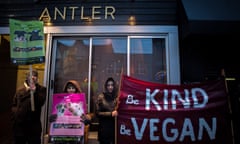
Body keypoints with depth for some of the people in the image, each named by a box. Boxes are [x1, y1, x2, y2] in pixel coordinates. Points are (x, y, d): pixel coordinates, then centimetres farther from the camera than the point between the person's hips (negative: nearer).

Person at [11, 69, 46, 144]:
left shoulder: (41, 89, 3)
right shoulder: (20, 90, 12)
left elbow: (41, 102, -11)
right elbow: (13, 105, 17)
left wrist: (34, 92, -22)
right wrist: (15, 113, 1)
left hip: (34, 124, -3)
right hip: (19, 123, 3)